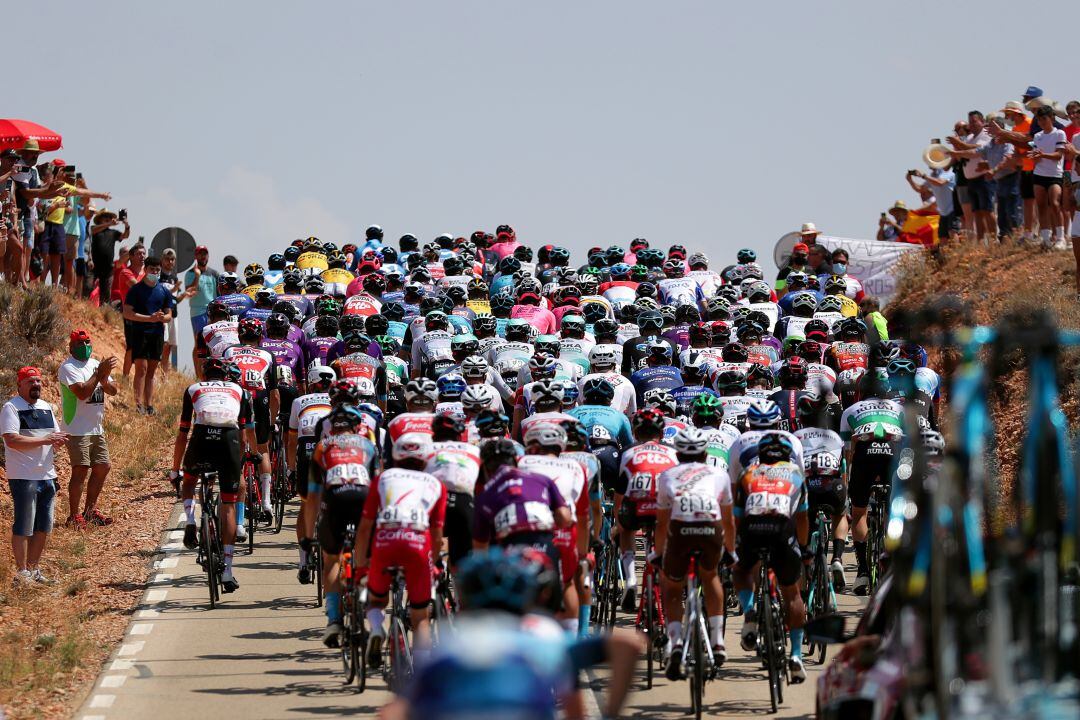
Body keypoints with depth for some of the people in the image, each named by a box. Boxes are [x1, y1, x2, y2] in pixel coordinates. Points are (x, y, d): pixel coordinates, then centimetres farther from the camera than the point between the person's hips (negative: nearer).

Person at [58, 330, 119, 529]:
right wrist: (99, 374, -22)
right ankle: (74, 516, -7)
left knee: (102, 467, 12)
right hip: (78, 429, -9)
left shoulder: (95, 364, 15)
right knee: (81, 469, -12)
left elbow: (112, 390, 9)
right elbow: (82, 392, -24)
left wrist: (104, 379, -12)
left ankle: (90, 510, 24)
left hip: (96, 429, 9)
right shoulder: (68, 368, -11)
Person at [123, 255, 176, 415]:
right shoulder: (136, 289, -2)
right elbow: (127, 313, -8)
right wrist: (150, 318, -16)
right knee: (142, 368, -12)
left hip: (157, 334, 5)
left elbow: (169, 316, 15)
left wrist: (162, 317, -10)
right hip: (140, 333, -5)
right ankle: (139, 403, -15)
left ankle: (149, 404, 9)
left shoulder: (164, 292, 12)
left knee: (151, 371, 7)